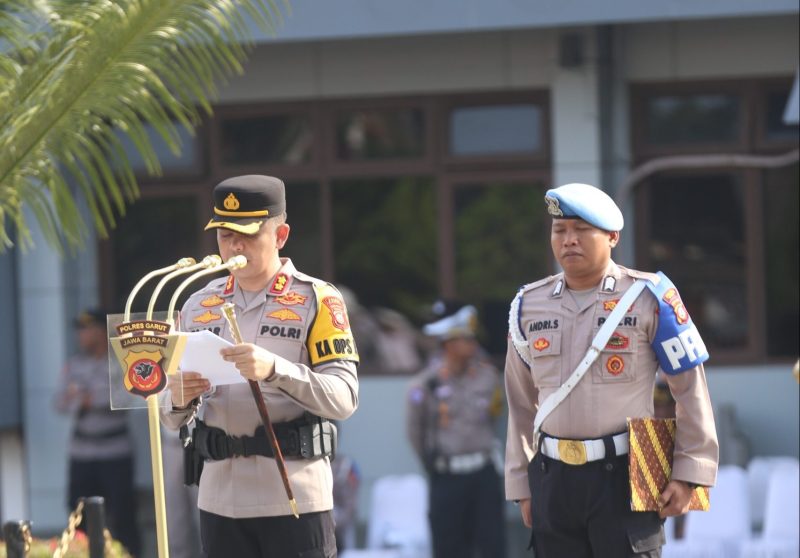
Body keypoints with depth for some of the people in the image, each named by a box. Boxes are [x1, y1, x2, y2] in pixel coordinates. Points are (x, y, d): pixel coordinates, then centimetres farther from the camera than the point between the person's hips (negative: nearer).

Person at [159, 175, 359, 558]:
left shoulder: (316, 300, -1)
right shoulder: (198, 307, 13)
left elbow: (343, 398, -13)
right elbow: (172, 419, 14)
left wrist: (275, 369, -28)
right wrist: (178, 400, -10)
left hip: (295, 499, -5)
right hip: (219, 501, 5)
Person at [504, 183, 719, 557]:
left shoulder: (648, 298, -3)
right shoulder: (529, 306, 9)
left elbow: (690, 389, -1)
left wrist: (689, 473, -5)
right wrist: (521, 484, 14)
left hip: (625, 475, -4)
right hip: (554, 480, 4)